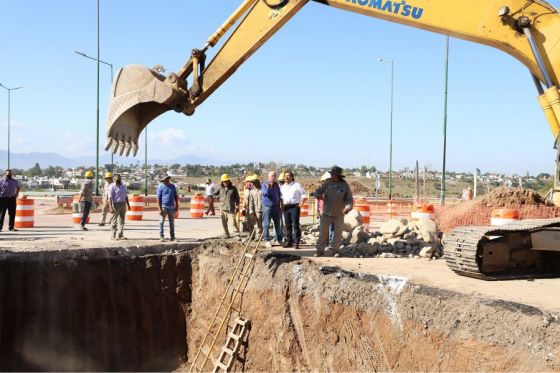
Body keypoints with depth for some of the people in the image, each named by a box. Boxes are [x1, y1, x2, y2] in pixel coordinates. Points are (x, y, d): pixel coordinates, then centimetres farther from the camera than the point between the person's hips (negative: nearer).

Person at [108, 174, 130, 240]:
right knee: (114, 221, -1)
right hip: (116, 204, -6)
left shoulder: (123, 186, 13)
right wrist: (111, 207, -21)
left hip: (123, 204, 6)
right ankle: (113, 235, 4)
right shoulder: (112, 186, -7)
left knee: (122, 221, 7)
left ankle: (120, 235, 13)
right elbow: (110, 198, -13)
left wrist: (128, 204, 16)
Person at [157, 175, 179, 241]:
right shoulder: (161, 187, -3)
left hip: (171, 207, 4)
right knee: (161, 222, -5)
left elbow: (176, 196, 15)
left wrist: (177, 206, 8)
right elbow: (158, 198, -6)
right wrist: (160, 209, -13)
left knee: (172, 222, 9)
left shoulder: (172, 186, 10)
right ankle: (161, 236, 0)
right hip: (164, 206, -4)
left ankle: (172, 236, 16)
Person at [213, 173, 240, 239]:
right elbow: (214, 194, 19)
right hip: (223, 209, 3)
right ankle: (227, 235, 23)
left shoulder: (233, 188, 1)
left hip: (231, 209, -3)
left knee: (233, 222, -13)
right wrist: (219, 198, 7)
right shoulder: (220, 188, 6)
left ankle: (238, 234, -5)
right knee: (224, 223, 10)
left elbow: (237, 197, 7)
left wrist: (237, 205, -2)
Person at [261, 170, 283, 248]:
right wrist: (268, 187, -40)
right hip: (267, 206, -5)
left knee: (278, 224, 10)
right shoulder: (265, 185, -6)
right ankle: (267, 240, 2)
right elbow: (265, 193, -23)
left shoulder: (276, 185, 11)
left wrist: (280, 204, 15)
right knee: (266, 225, -3)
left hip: (276, 206, 5)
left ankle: (279, 239, 19)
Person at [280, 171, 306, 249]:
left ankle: (296, 243, -6)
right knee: (287, 225, 8)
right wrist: (282, 205, 10)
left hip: (294, 206, -5)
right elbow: (281, 197, 22)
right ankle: (289, 241, 15)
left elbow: (303, 194, 1)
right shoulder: (283, 187, 15)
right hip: (286, 207, 5)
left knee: (295, 225, -7)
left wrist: (301, 203, -8)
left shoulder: (297, 185, 0)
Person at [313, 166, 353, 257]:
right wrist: (319, 195, -20)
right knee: (323, 232, -1)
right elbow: (317, 192, 4)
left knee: (338, 233, 5)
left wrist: (348, 207, -22)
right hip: (327, 213, 1)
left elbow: (349, 199, -3)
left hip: (339, 214, -1)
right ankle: (320, 251, 4)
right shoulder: (327, 183, 1)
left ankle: (335, 251, 16)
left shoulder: (345, 185, -3)